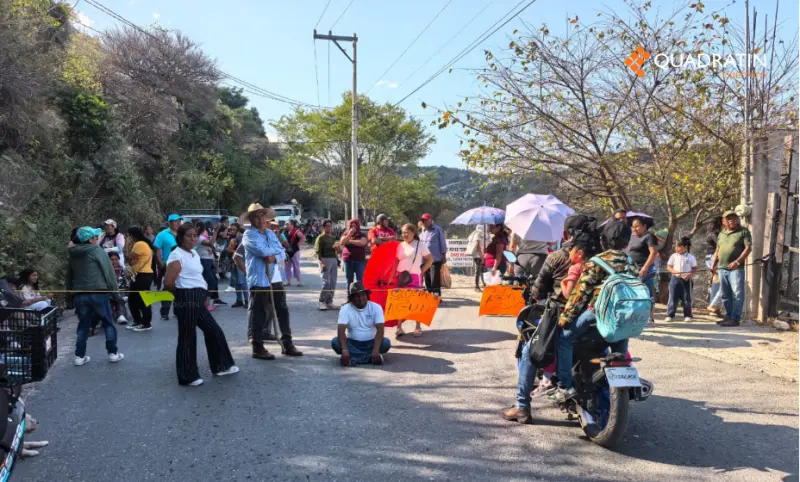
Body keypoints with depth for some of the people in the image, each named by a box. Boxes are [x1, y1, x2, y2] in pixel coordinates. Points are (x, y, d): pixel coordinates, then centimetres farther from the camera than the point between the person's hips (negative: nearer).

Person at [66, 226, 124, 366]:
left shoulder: (73, 255, 14)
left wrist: (70, 295, 23)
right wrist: (114, 291, -3)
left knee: (83, 325, 14)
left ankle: (80, 356, 12)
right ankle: (113, 353, 8)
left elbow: (69, 276, 18)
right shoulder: (98, 251, -5)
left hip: (79, 295, 5)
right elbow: (108, 271, -9)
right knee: (108, 323, 7)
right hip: (98, 293, -5)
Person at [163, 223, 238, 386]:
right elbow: (168, 282, -21)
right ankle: (188, 377, 12)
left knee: (214, 331, 15)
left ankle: (220, 366, 29)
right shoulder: (177, 255, -13)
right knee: (187, 338, 0)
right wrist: (182, 293, -3)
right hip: (186, 301, -9)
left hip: (198, 301, 10)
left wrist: (203, 295, 13)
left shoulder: (194, 254, 16)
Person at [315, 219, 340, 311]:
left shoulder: (333, 238, 17)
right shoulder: (321, 238, -2)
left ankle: (329, 301, 11)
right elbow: (318, 251, -9)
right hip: (325, 259, -6)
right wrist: (322, 262, -19)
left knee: (333, 282, 4)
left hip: (334, 260, 7)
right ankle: (321, 301, -3)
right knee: (326, 282, -11)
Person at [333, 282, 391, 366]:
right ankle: (370, 357, -29)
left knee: (386, 342, -28)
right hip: (353, 343, 0)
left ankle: (353, 357, -25)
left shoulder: (376, 307, -9)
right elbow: (341, 330, -21)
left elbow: (380, 329, -18)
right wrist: (345, 350, -37)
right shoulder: (345, 309, -10)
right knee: (335, 342, -28)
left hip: (371, 342, 0)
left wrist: (376, 350, -33)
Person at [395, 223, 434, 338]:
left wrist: (422, 271, -7)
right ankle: (399, 327, 7)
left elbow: (430, 259, -6)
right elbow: (396, 261, 12)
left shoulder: (420, 245, -5)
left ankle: (418, 327, 15)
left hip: (414, 277, -4)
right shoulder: (400, 245, 7)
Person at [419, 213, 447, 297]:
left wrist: (443, 255, -5)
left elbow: (442, 243, -2)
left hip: (435, 259, -6)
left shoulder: (437, 229, -1)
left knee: (435, 280, -8)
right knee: (427, 280, 9)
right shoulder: (422, 231, 15)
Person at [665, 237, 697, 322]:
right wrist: (675, 272, -12)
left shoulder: (691, 257, 0)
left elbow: (695, 269, 2)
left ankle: (687, 315, 16)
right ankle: (670, 315, 2)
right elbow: (668, 267, 4)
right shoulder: (674, 256, 3)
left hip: (686, 279, -1)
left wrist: (690, 275, -16)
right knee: (673, 298, -1)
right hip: (675, 278, 1)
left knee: (687, 298, 6)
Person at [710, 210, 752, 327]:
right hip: (722, 268, 6)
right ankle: (728, 316, 20)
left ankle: (735, 318, -4)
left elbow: (748, 248, -8)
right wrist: (713, 264, 12)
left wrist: (737, 261, -19)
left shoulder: (743, 231, 1)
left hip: (736, 269, -6)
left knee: (737, 294, -7)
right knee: (725, 295, 11)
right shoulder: (721, 234, 18)